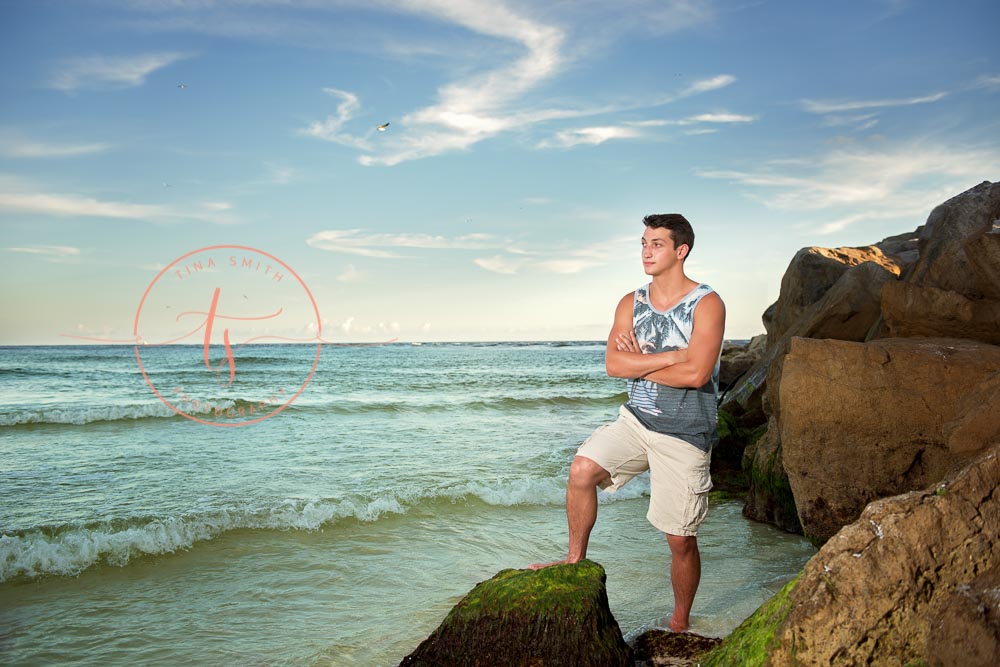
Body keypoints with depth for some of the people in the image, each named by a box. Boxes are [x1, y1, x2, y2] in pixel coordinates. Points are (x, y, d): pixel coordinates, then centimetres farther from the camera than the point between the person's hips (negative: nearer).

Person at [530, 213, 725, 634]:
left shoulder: (706, 304, -10)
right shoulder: (631, 304, 4)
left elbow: (696, 374, -22)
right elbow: (614, 365, -9)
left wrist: (638, 363, -10)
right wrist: (673, 356, -16)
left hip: (683, 434, -4)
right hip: (636, 419, 4)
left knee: (681, 539, 4)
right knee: (582, 468, -18)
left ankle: (680, 623, 25)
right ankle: (575, 559, 4)